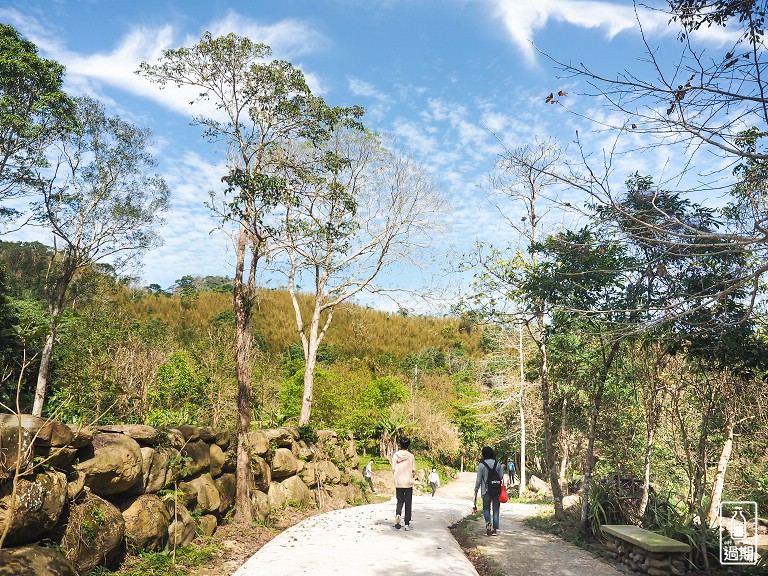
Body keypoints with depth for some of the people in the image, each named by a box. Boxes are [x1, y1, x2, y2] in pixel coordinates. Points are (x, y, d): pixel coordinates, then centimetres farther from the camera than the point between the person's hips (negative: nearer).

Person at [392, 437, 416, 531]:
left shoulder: (396, 455, -2)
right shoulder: (411, 456, -7)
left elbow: (393, 469, 0)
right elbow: (413, 470, -6)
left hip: (398, 482, 2)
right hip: (408, 482, -2)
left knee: (400, 501, 14)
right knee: (408, 503, 8)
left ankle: (397, 515, -14)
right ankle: (407, 524, 9)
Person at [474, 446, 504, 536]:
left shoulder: (481, 465, -8)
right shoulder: (497, 464, 0)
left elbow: (478, 479, -5)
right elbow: (501, 478, 3)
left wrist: (476, 490, 7)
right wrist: (501, 490, 16)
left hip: (486, 491, -2)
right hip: (497, 491, 2)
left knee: (486, 508, 10)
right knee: (496, 510, 10)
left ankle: (488, 522, -16)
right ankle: (494, 529, 9)